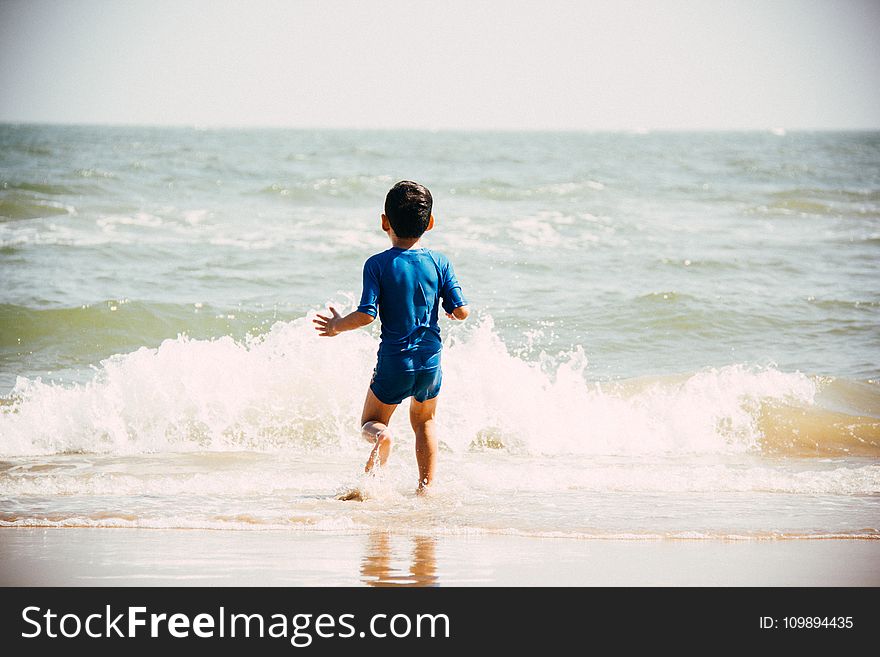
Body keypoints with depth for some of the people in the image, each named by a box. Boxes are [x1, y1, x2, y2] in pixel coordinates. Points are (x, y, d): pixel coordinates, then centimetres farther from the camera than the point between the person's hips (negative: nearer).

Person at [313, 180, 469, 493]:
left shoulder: (377, 264, -10)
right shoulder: (440, 262, -2)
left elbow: (366, 315, -16)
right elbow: (461, 310, -4)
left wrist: (338, 325, 3)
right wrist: (453, 311, 20)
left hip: (393, 362, -2)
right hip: (431, 361, 3)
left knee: (372, 421, 15)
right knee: (424, 421, 26)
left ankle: (380, 436, -21)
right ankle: (426, 486, 17)